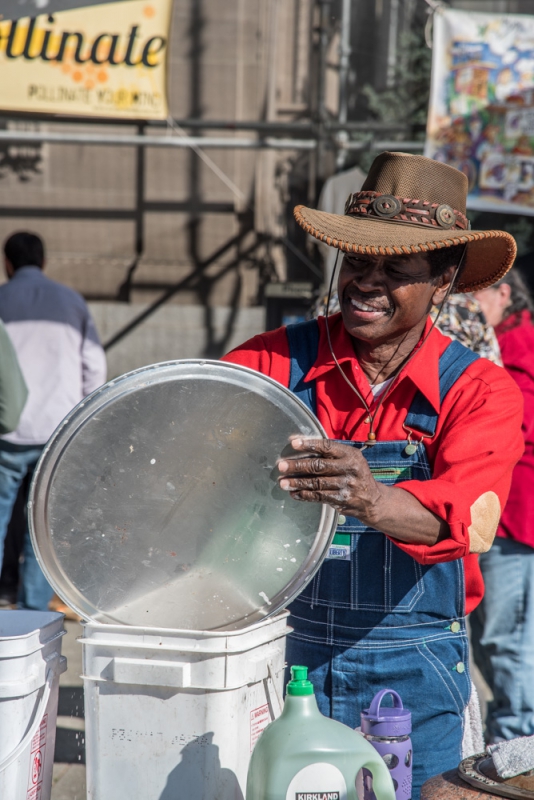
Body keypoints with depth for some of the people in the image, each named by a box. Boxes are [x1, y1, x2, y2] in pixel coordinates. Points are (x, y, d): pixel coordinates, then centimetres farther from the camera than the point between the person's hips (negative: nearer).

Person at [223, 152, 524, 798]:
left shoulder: (480, 392, -5)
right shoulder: (275, 362, -1)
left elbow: (465, 517, -23)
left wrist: (371, 500, -43)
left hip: (412, 678, -1)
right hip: (280, 657, 1)